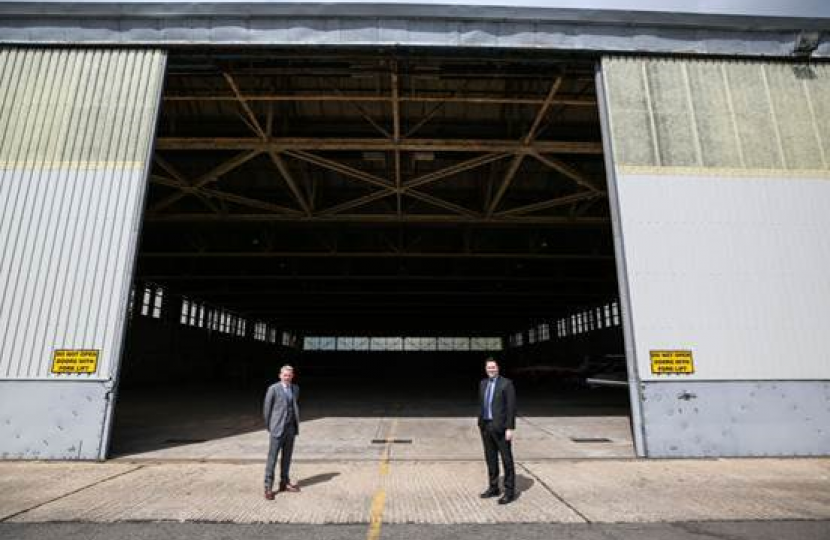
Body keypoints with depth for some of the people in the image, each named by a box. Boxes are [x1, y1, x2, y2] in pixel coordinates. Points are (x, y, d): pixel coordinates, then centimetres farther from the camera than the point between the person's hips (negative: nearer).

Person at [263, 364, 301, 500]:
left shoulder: (295, 388, 6)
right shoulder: (273, 389, -10)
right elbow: (267, 409, -4)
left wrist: (296, 423, 12)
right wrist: (269, 426, 0)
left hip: (291, 428, 5)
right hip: (277, 428, -5)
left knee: (287, 457, 13)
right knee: (272, 458, 0)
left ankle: (284, 483, 24)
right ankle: (268, 487, 8)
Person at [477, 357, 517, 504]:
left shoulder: (506, 383, -10)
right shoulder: (483, 383, 9)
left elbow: (511, 407, -12)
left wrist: (510, 428, -16)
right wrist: (480, 424, 12)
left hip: (500, 427, -6)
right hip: (486, 426, 6)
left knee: (507, 459, 3)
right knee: (490, 459, 14)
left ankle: (510, 491, 13)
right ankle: (493, 488, 27)